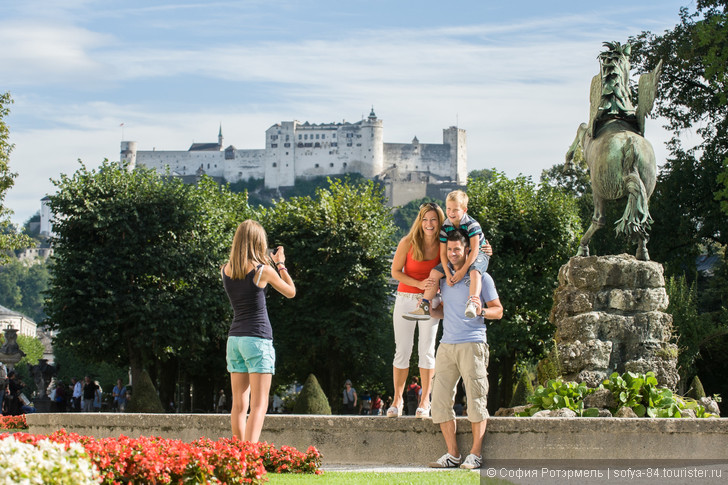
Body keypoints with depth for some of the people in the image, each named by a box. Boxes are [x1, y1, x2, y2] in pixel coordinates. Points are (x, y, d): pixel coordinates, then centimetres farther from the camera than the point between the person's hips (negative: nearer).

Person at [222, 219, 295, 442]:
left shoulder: (226, 270, 5)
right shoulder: (263, 270, -9)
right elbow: (291, 292, 6)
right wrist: (280, 264, 16)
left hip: (234, 339, 6)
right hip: (258, 339, -5)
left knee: (239, 404, 9)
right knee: (259, 404, -6)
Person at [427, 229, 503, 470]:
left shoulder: (481, 277, 1)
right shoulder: (444, 277, 17)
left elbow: (498, 310, 1)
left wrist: (481, 312, -18)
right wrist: (429, 310, 6)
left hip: (472, 344, -6)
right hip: (447, 345, 6)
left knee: (475, 399, -5)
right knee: (440, 400, 0)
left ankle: (475, 454, -2)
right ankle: (453, 454, 5)